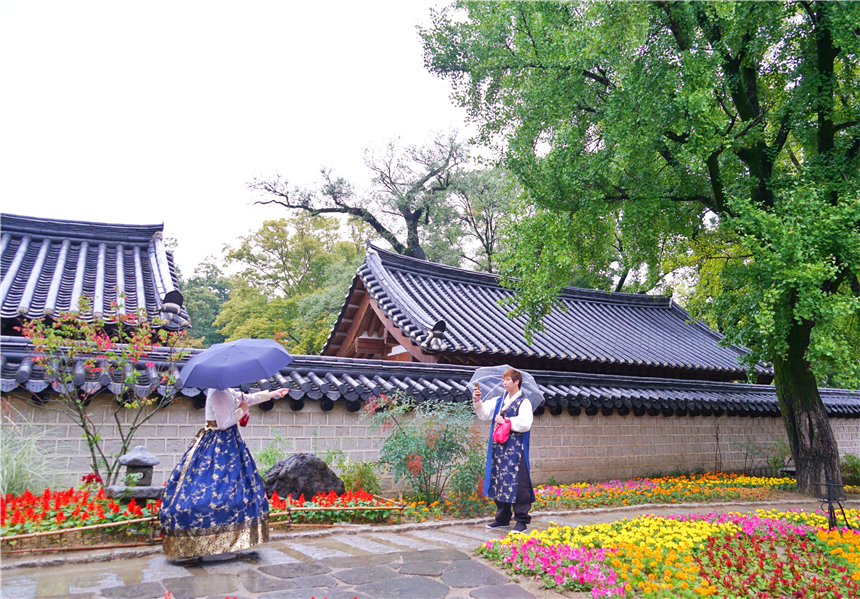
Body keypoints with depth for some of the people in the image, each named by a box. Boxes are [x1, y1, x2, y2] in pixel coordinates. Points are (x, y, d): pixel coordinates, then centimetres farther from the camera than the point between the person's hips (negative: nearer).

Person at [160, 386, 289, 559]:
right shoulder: (218, 394, -19)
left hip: (227, 443, 10)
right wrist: (241, 410, -6)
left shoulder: (227, 392, 10)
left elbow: (247, 398, 23)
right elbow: (225, 423, -20)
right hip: (220, 446, -10)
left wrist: (272, 394, 27)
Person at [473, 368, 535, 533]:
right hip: (498, 448, 7)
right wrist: (477, 401, -4)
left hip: (515, 450, -7)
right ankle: (502, 518, 22)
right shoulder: (499, 401, 15)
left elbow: (525, 424, -16)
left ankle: (521, 520, 4)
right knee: (499, 482, 10)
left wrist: (505, 421, -11)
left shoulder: (524, 402, -4)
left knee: (516, 482, -6)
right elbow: (483, 414, 13)